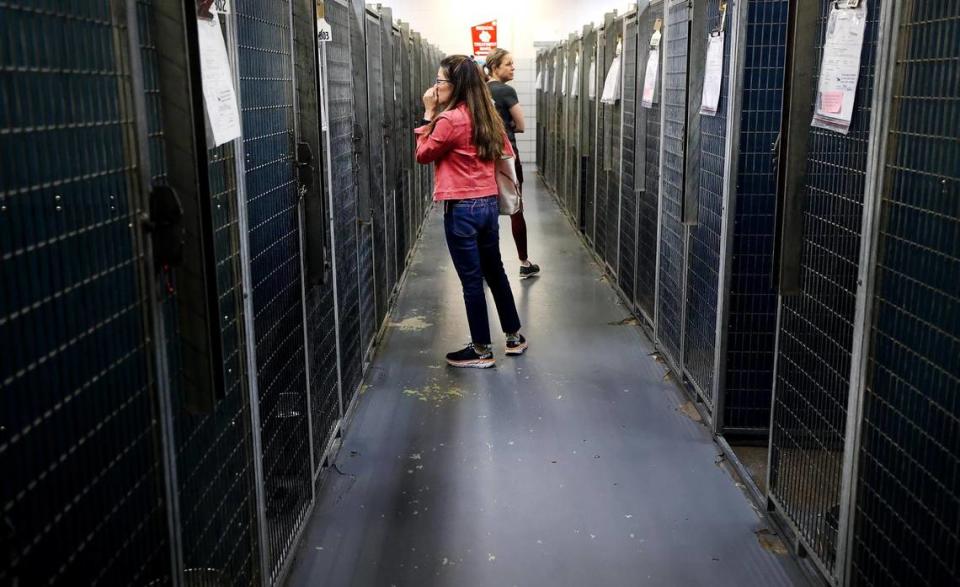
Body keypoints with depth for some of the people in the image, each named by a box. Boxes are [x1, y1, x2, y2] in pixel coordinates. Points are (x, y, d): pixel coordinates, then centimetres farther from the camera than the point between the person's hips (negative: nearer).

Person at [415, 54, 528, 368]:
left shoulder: (450, 119, -16)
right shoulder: (487, 116, 7)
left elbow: (423, 154, -4)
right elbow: (506, 154, 12)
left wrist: (429, 115, -3)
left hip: (462, 209, -8)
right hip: (489, 204, 8)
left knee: (472, 280, 2)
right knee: (495, 272, 20)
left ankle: (481, 350, 13)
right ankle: (514, 336, 31)